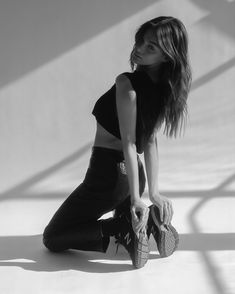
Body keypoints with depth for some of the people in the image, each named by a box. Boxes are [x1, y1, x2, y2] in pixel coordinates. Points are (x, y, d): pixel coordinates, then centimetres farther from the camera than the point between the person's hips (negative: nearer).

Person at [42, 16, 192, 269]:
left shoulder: (127, 84, -21)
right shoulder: (163, 88, 4)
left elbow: (130, 144, -23)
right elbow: (150, 141, 5)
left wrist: (136, 198, -21)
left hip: (106, 175, -7)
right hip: (130, 173, 8)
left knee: (52, 238, 8)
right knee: (124, 214, 40)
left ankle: (122, 229, -10)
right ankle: (151, 220, 4)